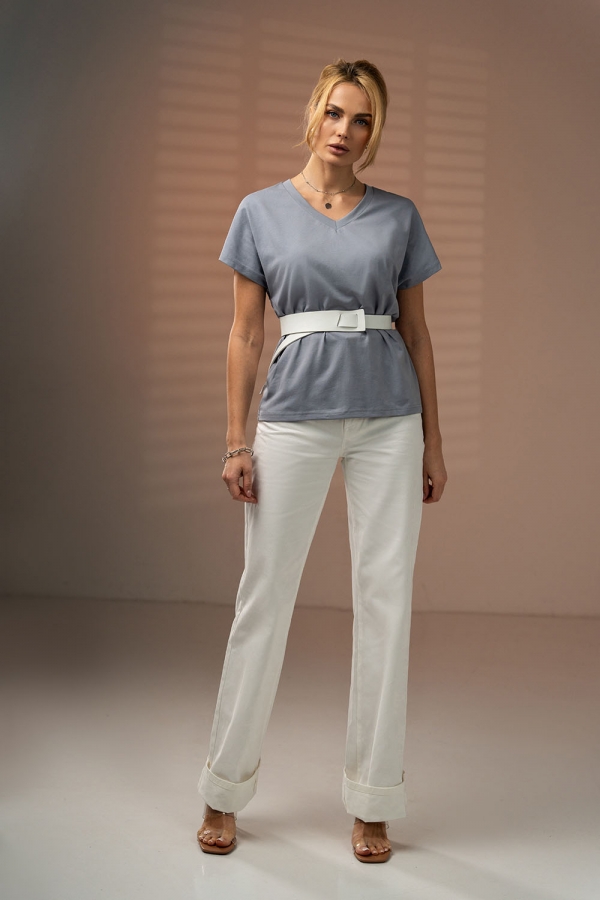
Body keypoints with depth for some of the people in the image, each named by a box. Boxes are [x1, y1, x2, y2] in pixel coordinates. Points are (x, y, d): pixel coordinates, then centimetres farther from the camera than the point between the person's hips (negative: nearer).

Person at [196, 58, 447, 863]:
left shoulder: (399, 216, 7)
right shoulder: (262, 212, 4)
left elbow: (417, 331, 10)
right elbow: (244, 332, 3)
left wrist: (433, 441, 7)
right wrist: (236, 442, -2)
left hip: (389, 417, 2)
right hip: (295, 413, -1)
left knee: (385, 599, 2)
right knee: (265, 597, 3)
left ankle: (373, 802, 14)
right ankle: (225, 790, 18)